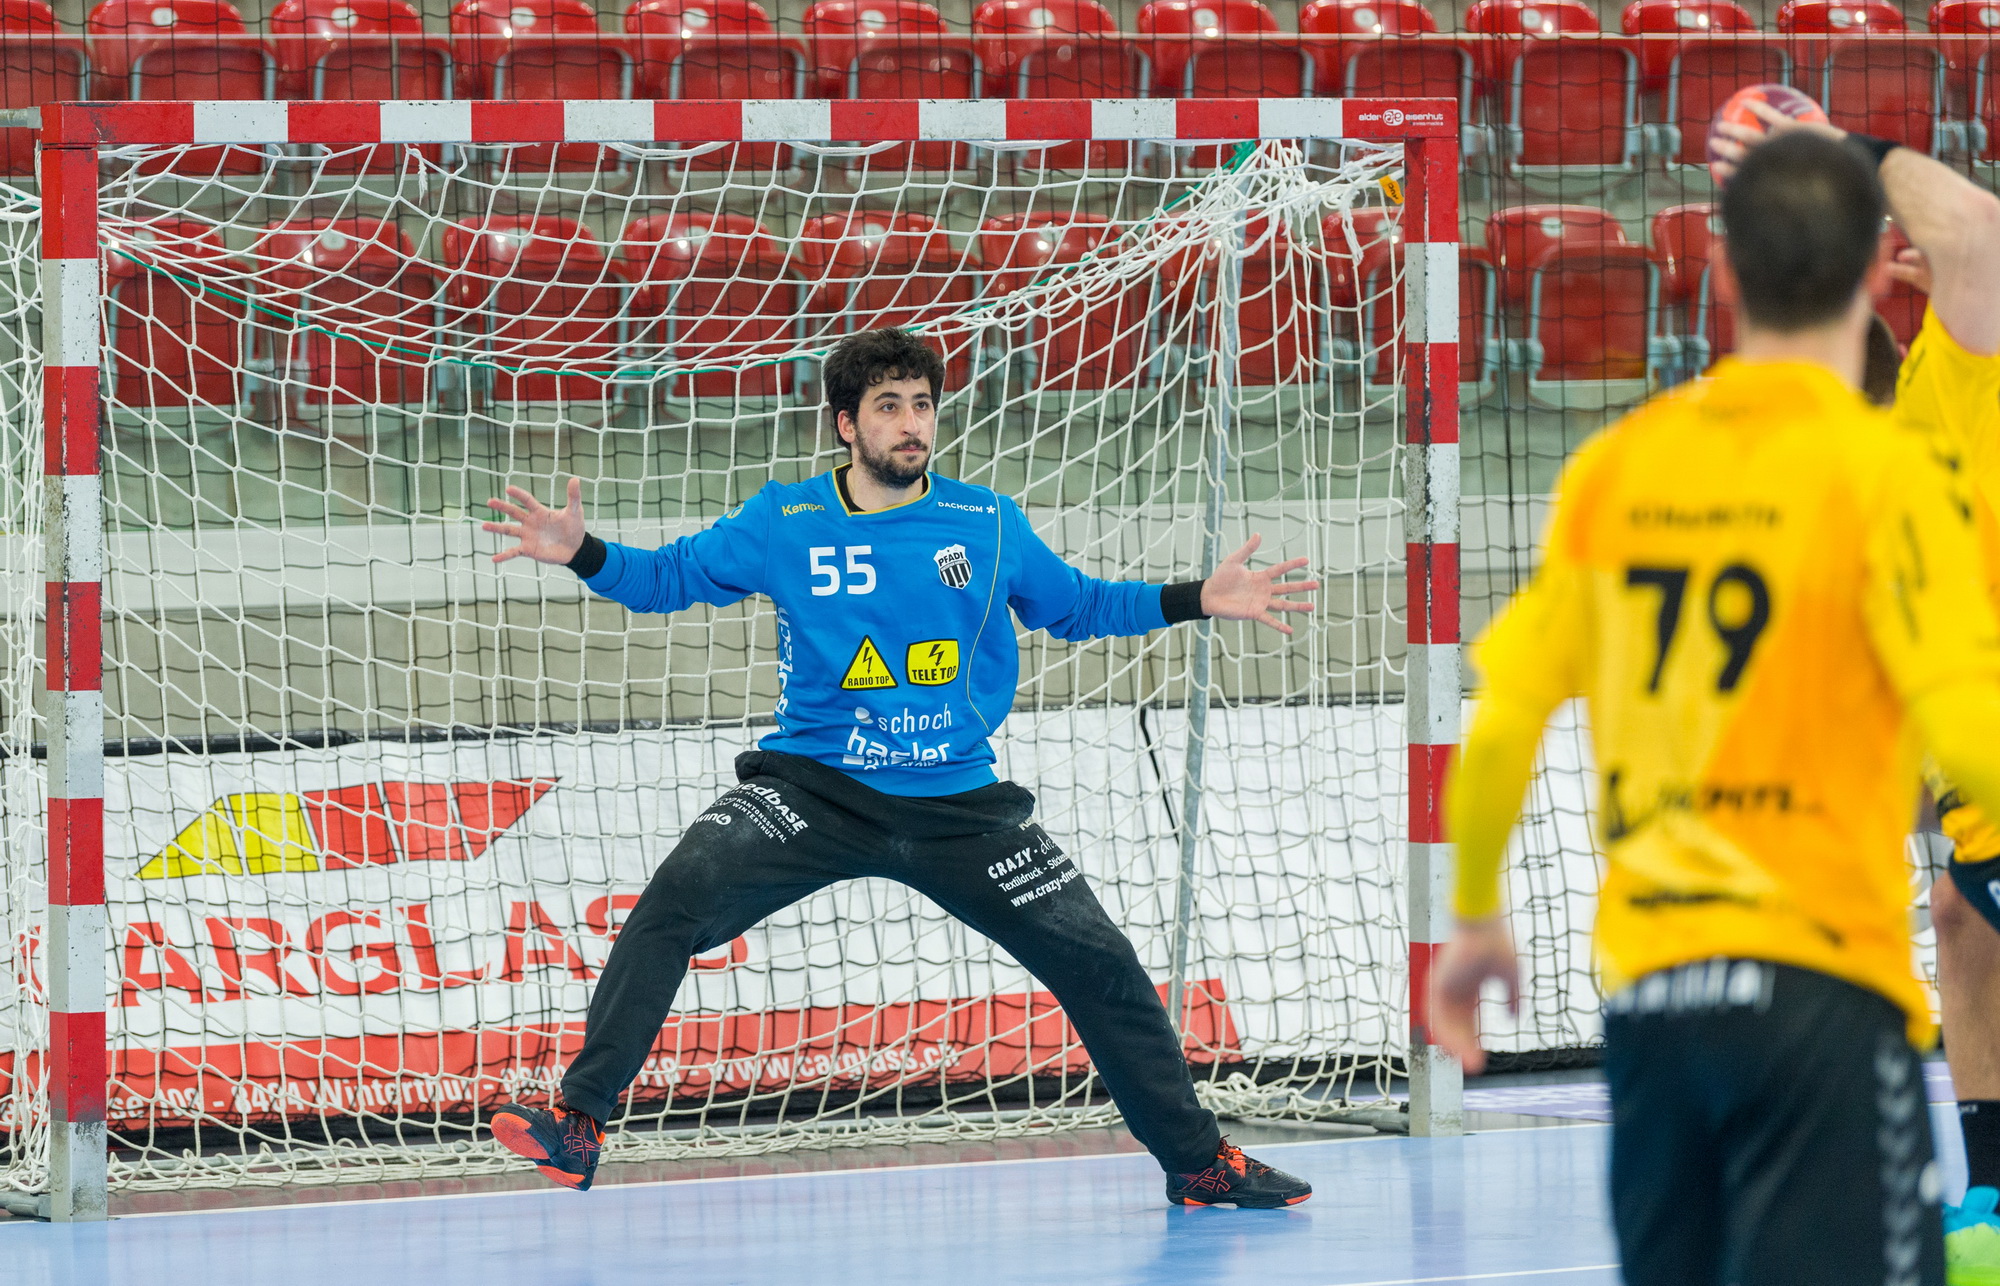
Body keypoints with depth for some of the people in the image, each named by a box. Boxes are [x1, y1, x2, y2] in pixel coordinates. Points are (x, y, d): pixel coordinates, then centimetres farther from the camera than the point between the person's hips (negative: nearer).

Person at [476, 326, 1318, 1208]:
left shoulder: (990, 525, 2)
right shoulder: (782, 523, -2)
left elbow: (1076, 605, 16)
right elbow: (669, 578, 7)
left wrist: (1197, 602, 6)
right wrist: (582, 554, -11)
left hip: (958, 805, 2)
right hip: (813, 789, -2)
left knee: (1099, 964, -1)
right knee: (676, 901, -25)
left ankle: (1195, 1161, 17)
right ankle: (577, 1124, -22)